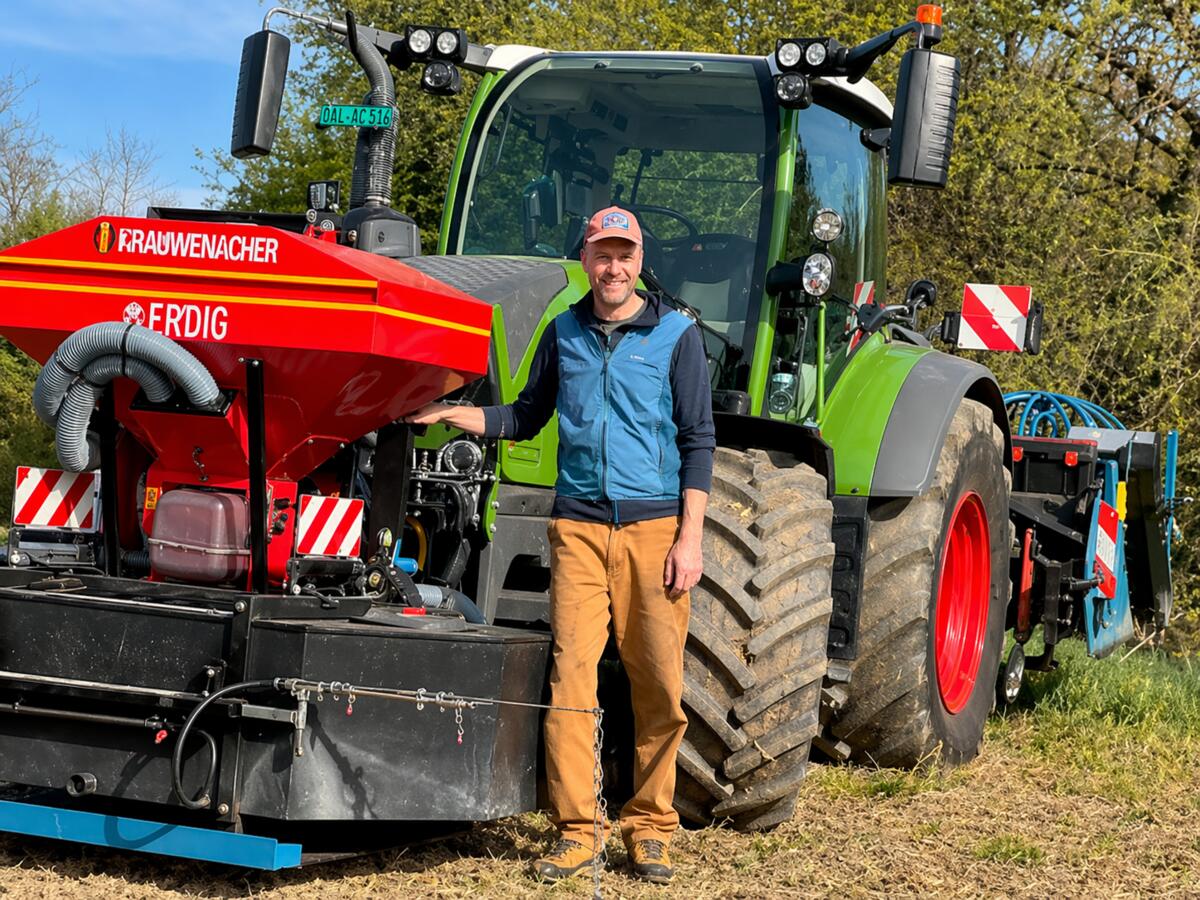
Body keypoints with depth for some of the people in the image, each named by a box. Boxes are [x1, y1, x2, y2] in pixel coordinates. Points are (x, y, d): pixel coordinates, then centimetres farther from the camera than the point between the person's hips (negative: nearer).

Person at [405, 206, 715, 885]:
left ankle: (651, 827, 12)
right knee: (571, 674, -6)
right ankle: (577, 832, 0)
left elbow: (698, 442, 1)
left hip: (653, 524, -2)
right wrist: (452, 412, 7)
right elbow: (527, 418, 22)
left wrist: (690, 538, -6)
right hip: (579, 524, 2)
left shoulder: (676, 335, 3)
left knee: (659, 682, -1)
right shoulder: (564, 334, 13)